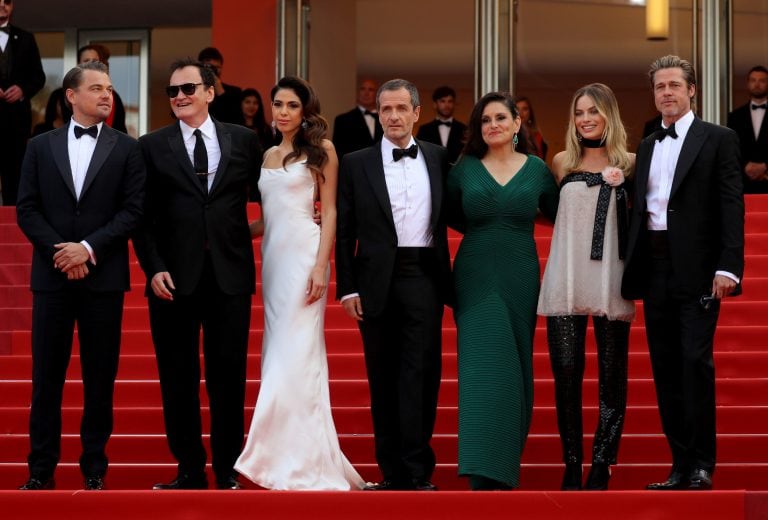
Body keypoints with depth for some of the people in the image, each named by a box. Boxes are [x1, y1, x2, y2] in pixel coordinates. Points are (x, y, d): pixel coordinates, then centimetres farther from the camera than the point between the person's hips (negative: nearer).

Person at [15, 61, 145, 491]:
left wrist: (89, 248, -13)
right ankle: (42, 470, 8)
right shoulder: (41, 147, 9)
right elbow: (27, 209, 4)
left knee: (100, 378, 3)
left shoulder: (127, 149, 5)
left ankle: (95, 469, 10)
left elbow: (133, 210, -3)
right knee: (47, 376, 3)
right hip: (52, 276, 1)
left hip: (103, 277, -1)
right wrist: (61, 252, -9)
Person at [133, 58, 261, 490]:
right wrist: (154, 268, -7)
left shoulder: (245, 140, 6)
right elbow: (144, 216, 1)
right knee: (179, 378, 4)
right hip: (174, 277, 0)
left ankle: (228, 470, 12)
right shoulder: (152, 146, 4)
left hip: (230, 275, 0)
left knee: (229, 375, 3)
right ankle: (190, 470, 12)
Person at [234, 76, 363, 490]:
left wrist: (320, 266, -13)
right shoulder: (267, 156, 17)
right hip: (273, 256, 6)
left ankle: (301, 461, -8)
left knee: (296, 352, -10)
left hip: (303, 255, -6)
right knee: (279, 352, 5)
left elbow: (330, 211, -4)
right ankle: (285, 457, 8)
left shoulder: (320, 149, 1)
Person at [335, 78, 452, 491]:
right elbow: (345, 232, 5)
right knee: (383, 380, 4)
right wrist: (347, 287, -1)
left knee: (421, 376, -6)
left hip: (424, 278, 0)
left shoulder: (439, 159, 9)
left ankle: (417, 471, -5)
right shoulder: (356, 164, 6)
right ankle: (393, 471, 10)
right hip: (377, 282, 0)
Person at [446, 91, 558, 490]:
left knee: (516, 369, 6)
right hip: (477, 277, -1)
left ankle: (509, 463, 17)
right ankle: (485, 472, -13)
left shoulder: (537, 169, 5)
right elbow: (449, 216, 16)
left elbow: (558, 215, 14)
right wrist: (483, 231, 7)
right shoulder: (464, 169, 4)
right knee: (482, 368, -10)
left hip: (520, 278, 1)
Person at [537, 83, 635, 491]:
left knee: (612, 376, -2)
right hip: (565, 279, 1)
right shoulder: (562, 163, 12)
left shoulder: (629, 164, 8)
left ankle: (601, 469, 3)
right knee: (566, 374, -3)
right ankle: (572, 468, 3)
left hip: (610, 279, -1)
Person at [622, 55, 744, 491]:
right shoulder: (647, 147, 18)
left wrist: (728, 266, -16)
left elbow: (732, 206, -6)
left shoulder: (718, 139, 1)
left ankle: (702, 465, -6)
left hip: (697, 270, -6)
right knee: (666, 368, 5)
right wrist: (631, 273, 9)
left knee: (696, 361, -12)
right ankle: (681, 465, 10)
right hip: (655, 269, 6)